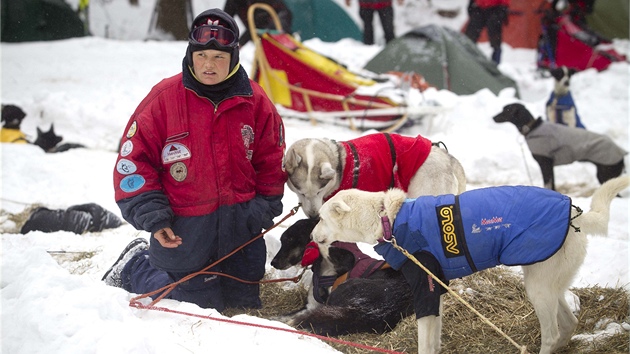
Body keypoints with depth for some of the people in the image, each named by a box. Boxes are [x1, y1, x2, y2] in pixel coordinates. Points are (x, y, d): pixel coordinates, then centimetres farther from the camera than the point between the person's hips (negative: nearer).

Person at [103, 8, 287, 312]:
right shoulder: (163, 98, -12)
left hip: (240, 221, 4)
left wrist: (263, 211, -1)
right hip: (184, 226, -4)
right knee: (198, 306, 4)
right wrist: (152, 218, -16)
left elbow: (270, 162, 6)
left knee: (245, 301, 17)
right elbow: (133, 160, -9)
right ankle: (134, 266, 28)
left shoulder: (254, 101, -3)